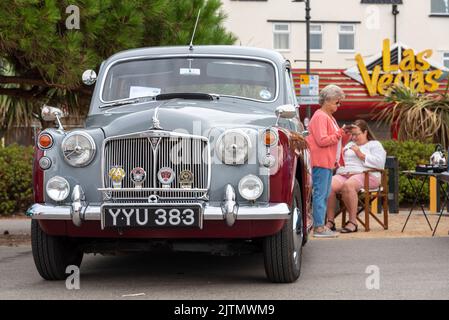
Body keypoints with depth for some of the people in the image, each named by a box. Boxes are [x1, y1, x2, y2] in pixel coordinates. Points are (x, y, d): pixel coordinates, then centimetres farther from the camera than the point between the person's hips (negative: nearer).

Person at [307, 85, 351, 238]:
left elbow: (336, 140, 24)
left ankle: (321, 225, 13)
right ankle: (319, 227, -11)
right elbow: (322, 140, -20)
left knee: (325, 194, 10)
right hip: (320, 162, -10)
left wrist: (345, 134, 6)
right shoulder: (320, 117, -11)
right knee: (320, 194, -10)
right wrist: (339, 134, -11)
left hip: (328, 162, 10)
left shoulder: (329, 117, 21)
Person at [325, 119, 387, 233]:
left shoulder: (375, 145, 14)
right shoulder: (349, 145, 32)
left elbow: (379, 163, -4)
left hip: (365, 175, -5)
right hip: (343, 174, 5)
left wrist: (361, 155, -8)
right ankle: (330, 221, -29)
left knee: (348, 185, -39)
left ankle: (353, 221, -35)